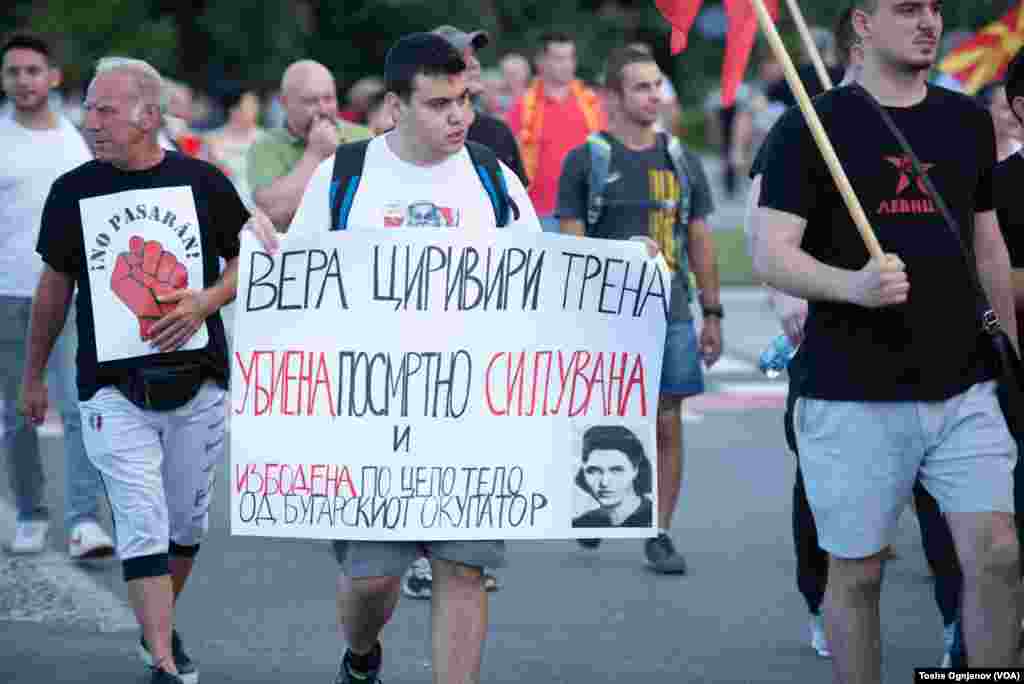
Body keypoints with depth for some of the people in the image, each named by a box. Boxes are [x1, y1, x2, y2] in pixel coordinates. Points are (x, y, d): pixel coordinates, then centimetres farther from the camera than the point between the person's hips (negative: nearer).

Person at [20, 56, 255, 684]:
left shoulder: (202, 182, 0)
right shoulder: (73, 192, 2)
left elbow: (246, 261, 10)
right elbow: (56, 284, 13)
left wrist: (206, 300, -10)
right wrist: (33, 376, 19)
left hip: (198, 384, 1)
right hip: (115, 390, -1)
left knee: (187, 526, 12)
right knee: (144, 529, -10)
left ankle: (159, 628, 34)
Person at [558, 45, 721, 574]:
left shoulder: (683, 162, 11)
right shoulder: (586, 162, 0)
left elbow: (700, 242, 13)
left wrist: (712, 315, 9)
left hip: (671, 315, 3)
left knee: (667, 425, 1)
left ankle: (660, 535, 9)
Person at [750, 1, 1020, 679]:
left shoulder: (969, 121, 12)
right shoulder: (810, 127, -3)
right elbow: (771, 254, -11)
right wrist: (852, 285, -28)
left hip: (964, 388, 4)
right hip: (853, 395, -4)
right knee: (857, 573, 3)